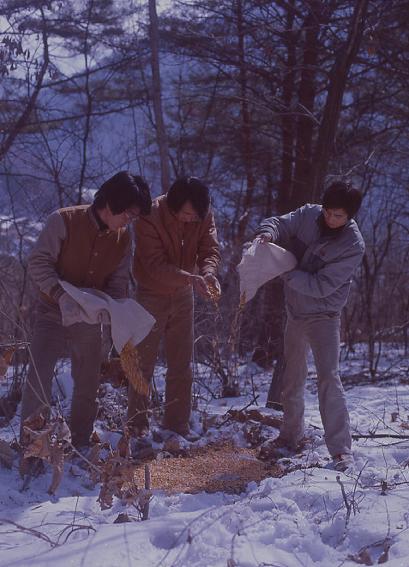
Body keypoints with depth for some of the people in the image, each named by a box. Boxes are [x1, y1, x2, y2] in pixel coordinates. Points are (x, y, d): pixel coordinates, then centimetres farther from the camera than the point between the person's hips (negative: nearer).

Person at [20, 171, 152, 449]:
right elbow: (38, 263, -19)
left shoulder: (123, 238, -2)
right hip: (53, 312, -4)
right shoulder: (64, 221, -17)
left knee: (88, 385, 10)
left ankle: (81, 445, 24)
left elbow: (119, 280, 2)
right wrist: (61, 295, -33)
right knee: (39, 377, -14)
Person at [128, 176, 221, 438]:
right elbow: (155, 265, -29)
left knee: (182, 366, 9)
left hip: (182, 297, 5)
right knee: (143, 363, 2)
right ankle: (138, 426, 10)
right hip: (151, 296, -5)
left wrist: (208, 272, -35)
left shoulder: (204, 215, -11)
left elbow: (210, 249, -13)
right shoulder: (150, 217, -25)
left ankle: (178, 425, 19)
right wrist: (191, 279, -41)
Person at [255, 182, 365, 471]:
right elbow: (280, 223, -4)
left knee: (329, 377, -16)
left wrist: (285, 272, -27)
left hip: (323, 316, -5)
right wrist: (267, 234, -27)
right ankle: (292, 435, 33)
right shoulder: (308, 215, -7)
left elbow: (321, 286, -24)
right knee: (293, 378, 16)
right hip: (295, 311, 6)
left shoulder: (353, 246, -21)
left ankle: (341, 450, -14)